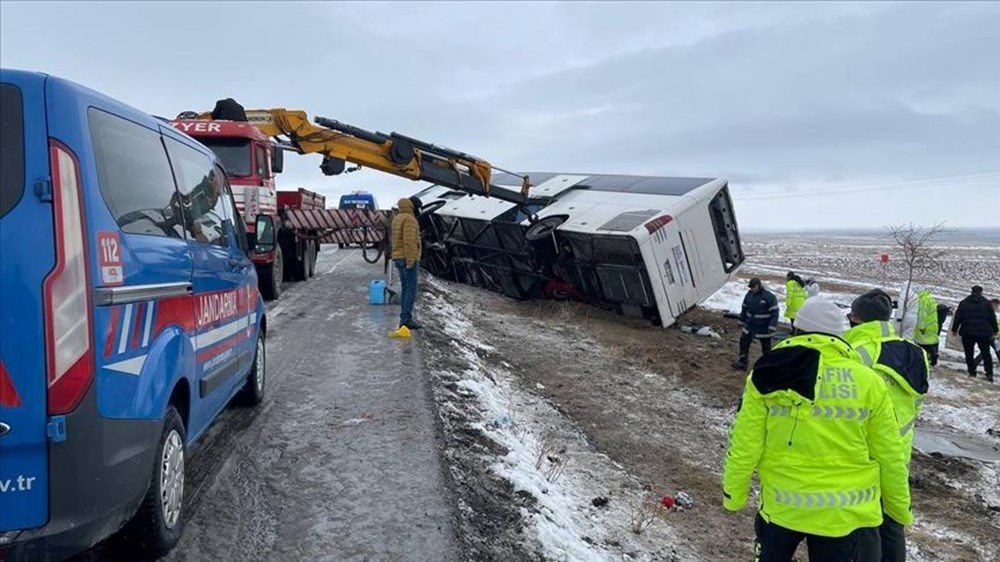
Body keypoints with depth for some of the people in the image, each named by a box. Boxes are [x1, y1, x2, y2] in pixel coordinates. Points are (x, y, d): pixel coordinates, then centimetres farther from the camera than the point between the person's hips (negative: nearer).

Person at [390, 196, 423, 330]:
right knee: (411, 289, -9)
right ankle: (406, 318, -13)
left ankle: (404, 318, 13)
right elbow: (409, 241, -22)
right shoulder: (409, 219, -13)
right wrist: (410, 261, -23)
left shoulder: (397, 218, 18)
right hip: (408, 259, -10)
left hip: (398, 258, 10)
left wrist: (398, 259, 18)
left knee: (405, 289, 12)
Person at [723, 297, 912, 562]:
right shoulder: (868, 382, -7)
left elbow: (745, 445, -6)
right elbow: (889, 456, 0)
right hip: (845, 512, 0)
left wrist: (734, 493, 8)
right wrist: (900, 506, 15)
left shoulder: (768, 376, -8)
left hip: (781, 505, 0)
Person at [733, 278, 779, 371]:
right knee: (744, 342, 6)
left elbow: (774, 312, -16)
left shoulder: (769, 297, -16)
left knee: (766, 347, 6)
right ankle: (742, 363, 15)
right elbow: (744, 309, 16)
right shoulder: (749, 294, 3)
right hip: (750, 326, 6)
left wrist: (772, 327, -21)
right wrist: (742, 320, 19)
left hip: (764, 328, -6)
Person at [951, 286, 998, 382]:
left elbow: (958, 317, 1)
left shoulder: (963, 302, 1)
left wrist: (954, 329, 11)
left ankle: (972, 372, 6)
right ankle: (989, 374, 3)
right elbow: (992, 318, 3)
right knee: (986, 353, 10)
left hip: (967, 333, 0)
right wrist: (994, 331, 12)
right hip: (983, 333, 0)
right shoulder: (986, 303, 0)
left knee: (969, 354, 8)